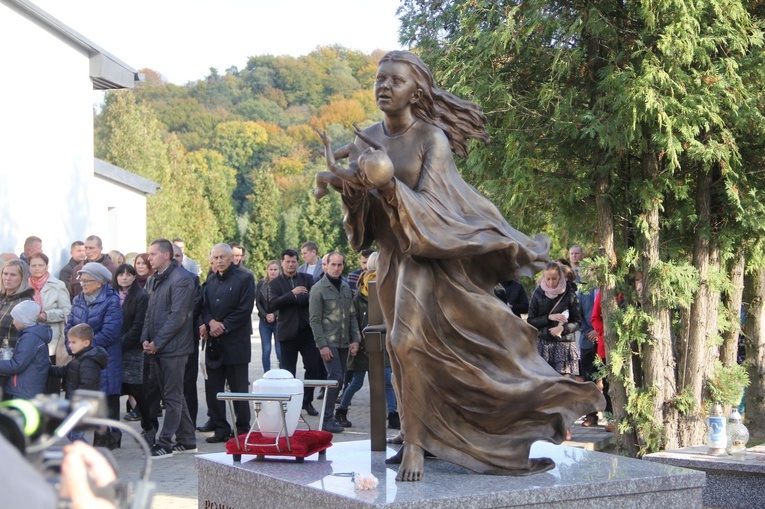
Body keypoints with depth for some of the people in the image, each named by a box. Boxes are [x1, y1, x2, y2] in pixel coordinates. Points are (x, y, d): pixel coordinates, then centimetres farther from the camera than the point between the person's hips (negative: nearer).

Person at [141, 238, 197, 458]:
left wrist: (157, 342, -15)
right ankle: (187, 441, 21)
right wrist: (146, 339, 4)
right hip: (157, 348, 9)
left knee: (173, 397, -4)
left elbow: (178, 316, -17)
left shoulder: (181, 279, -12)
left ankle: (164, 444, -2)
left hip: (173, 348, -9)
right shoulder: (156, 280, 16)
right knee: (174, 396, 13)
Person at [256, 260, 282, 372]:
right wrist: (265, 316, -8)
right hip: (264, 321, 2)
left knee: (279, 350, -4)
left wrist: (274, 315, -14)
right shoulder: (261, 284, 7)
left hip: (278, 321, -2)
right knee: (266, 350, 1)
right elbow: (258, 302, 5)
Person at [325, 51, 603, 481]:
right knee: (408, 341, -4)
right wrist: (354, 191, -17)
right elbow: (363, 219, 5)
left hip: (441, 257, -4)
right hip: (397, 258, 4)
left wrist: (388, 188, -37)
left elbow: (429, 205, -21)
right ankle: (414, 445, 5)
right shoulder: (367, 140, 4)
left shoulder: (432, 137, -11)